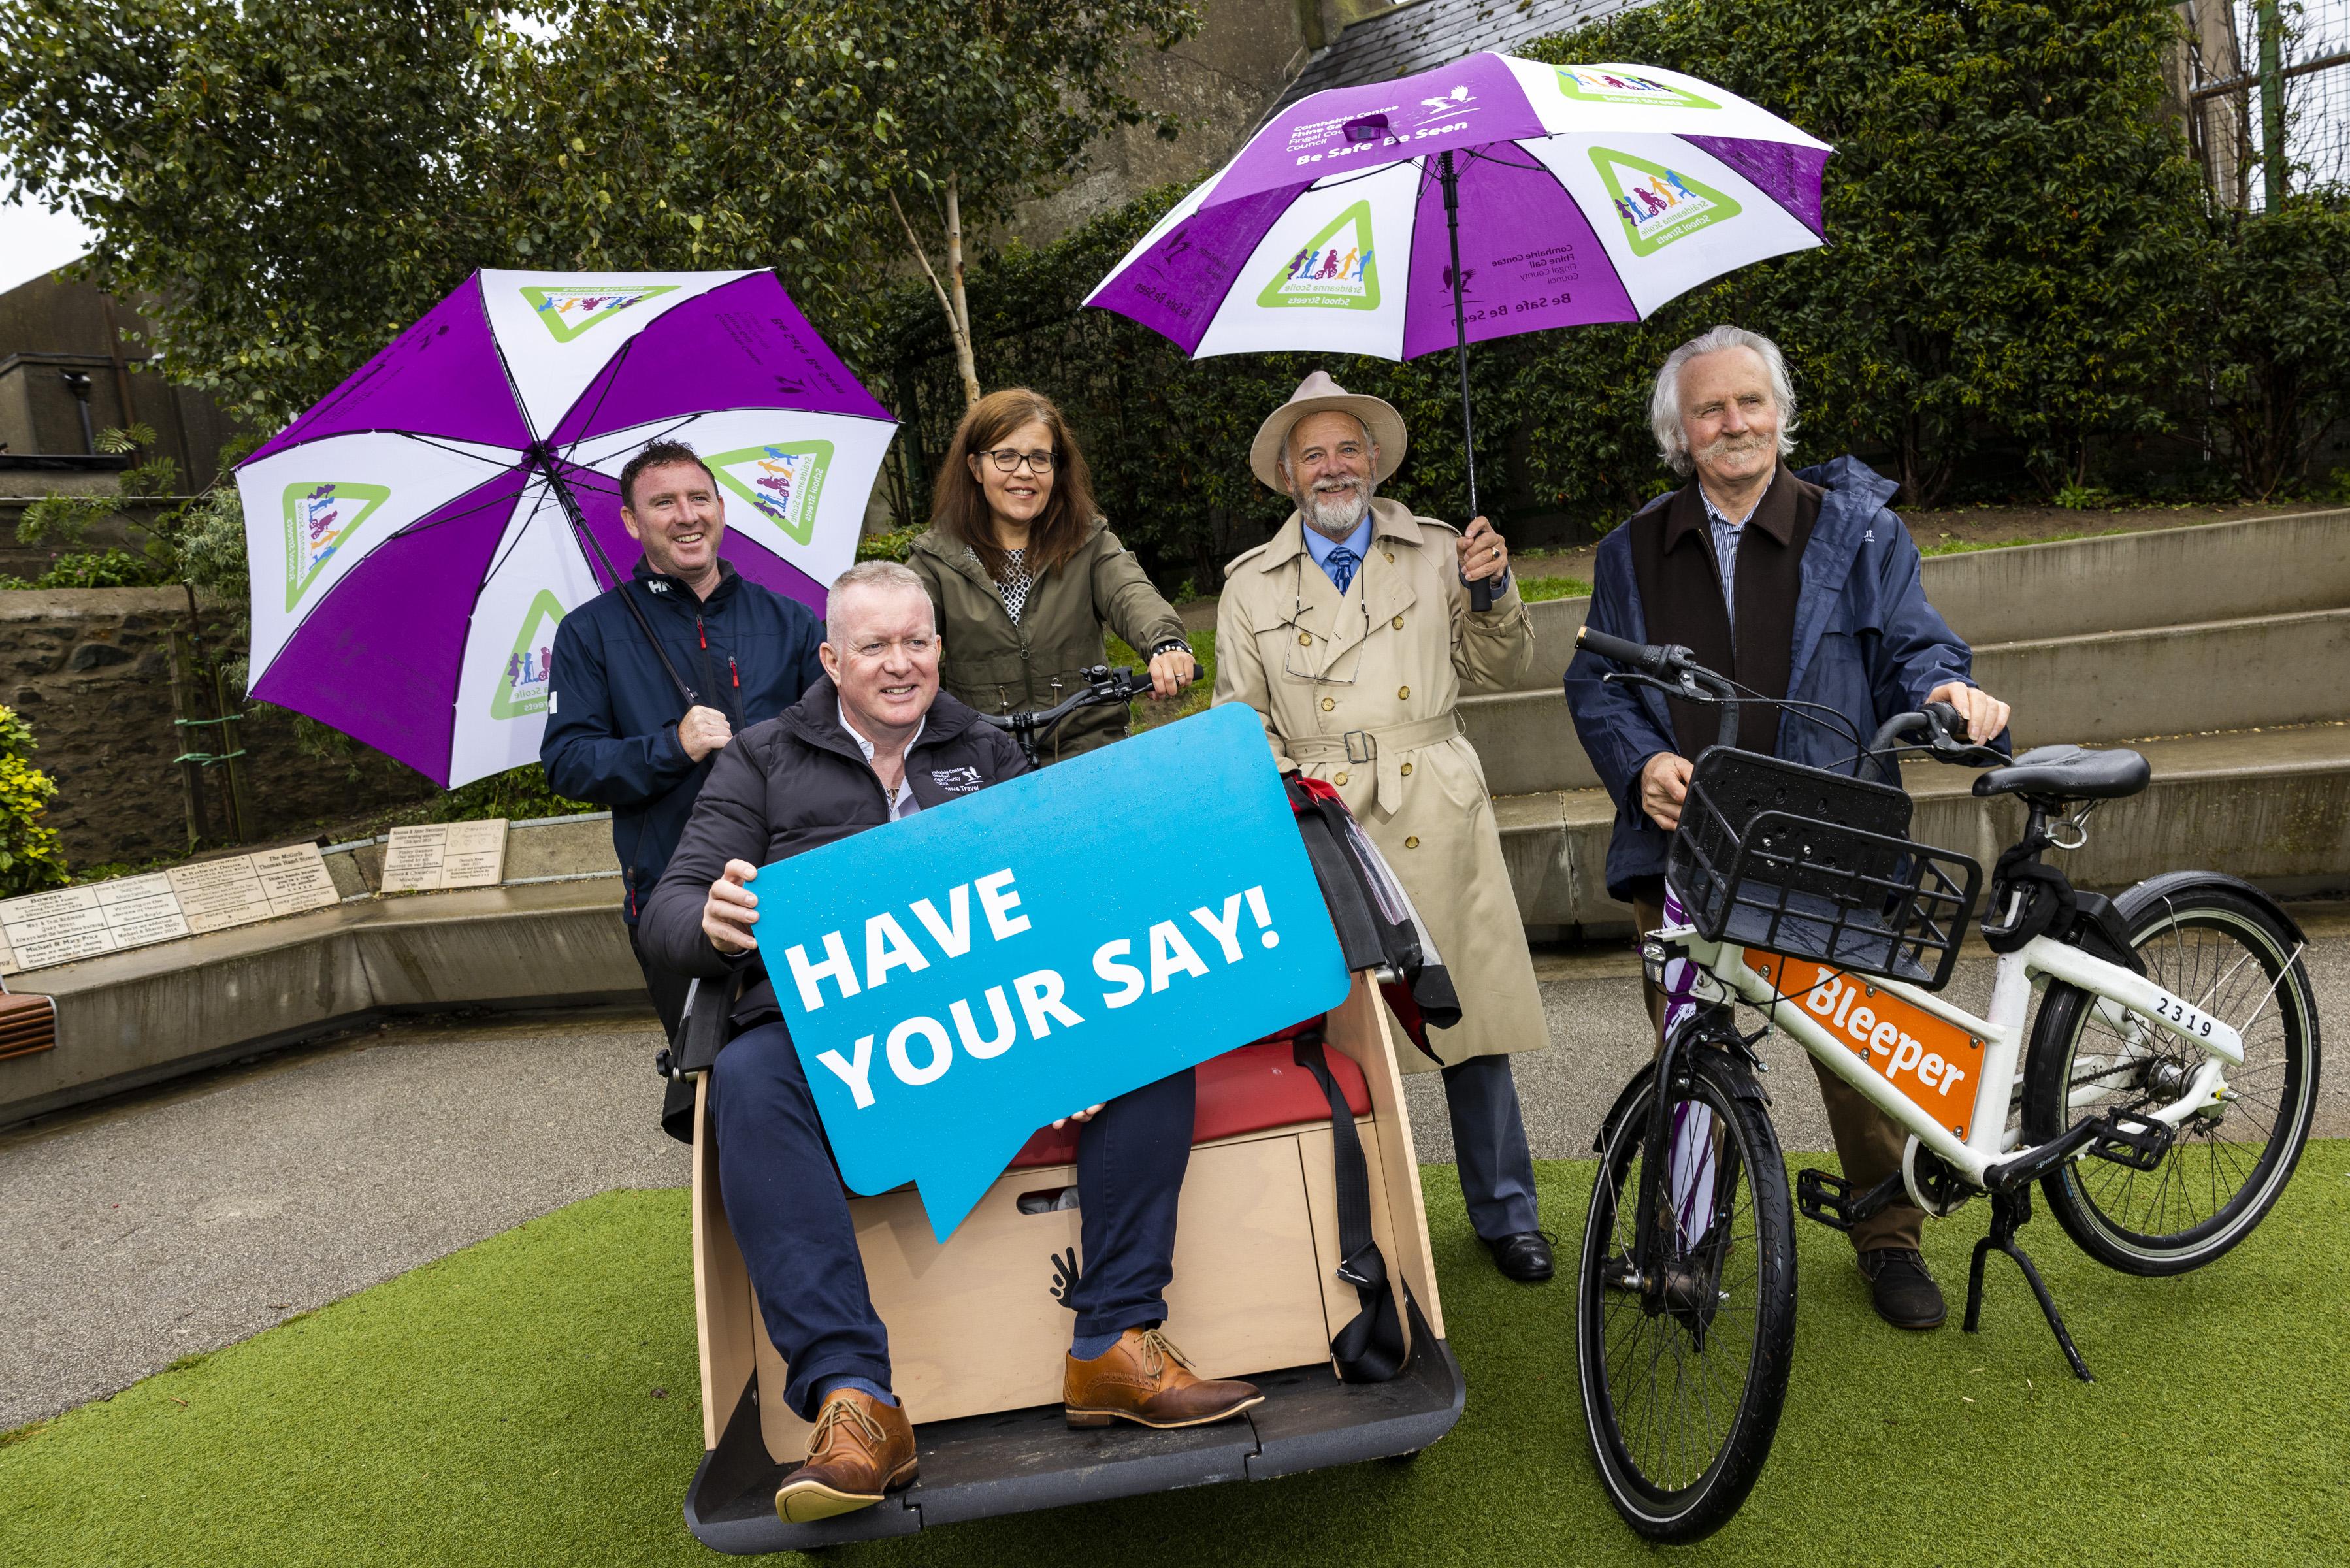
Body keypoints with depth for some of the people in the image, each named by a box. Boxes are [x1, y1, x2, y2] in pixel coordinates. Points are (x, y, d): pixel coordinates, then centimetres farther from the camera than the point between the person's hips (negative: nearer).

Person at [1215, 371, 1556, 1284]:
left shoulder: (1437, 552, 12)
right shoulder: (1251, 586, 12)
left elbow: (1500, 671, 15)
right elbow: (1239, 722, 13)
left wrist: (1492, 593, -2)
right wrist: (1290, 785, -3)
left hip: (1436, 818, 1)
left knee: (1471, 1016, 3)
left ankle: (1505, 1214, 21)